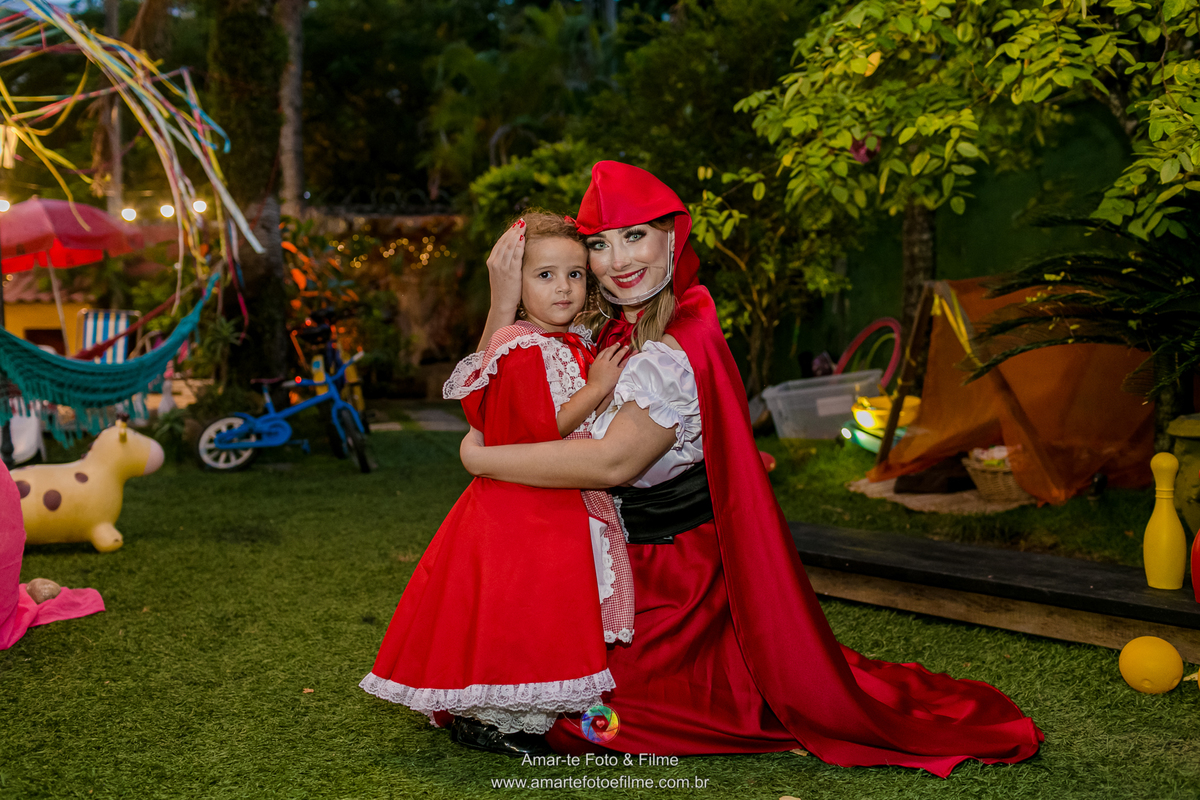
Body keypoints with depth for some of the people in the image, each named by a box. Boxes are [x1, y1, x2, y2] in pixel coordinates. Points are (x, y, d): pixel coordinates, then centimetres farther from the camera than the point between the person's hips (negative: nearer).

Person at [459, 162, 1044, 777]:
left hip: (676, 577, -8)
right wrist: (505, 299, -8)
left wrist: (479, 457, -21)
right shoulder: (607, 331, 4)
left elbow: (612, 460, -32)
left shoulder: (676, 351, -22)